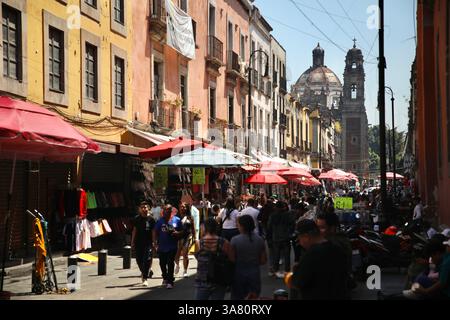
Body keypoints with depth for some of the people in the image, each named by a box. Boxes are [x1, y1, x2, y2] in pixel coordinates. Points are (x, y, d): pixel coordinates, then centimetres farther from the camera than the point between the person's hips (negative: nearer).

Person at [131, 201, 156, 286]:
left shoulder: (151, 219, -3)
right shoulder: (137, 218, 6)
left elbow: (153, 231, -2)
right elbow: (134, 230, 12)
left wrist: (153, 242, -6)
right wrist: (132, 242, 10)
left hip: (148, 243, -4)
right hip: (138, 243, 4)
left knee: (147, 260, -10)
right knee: (139, 260, 9)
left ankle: (145, 278, -6)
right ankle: (147, 271, 34)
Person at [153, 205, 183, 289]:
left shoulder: (177, 220, 1)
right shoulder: (160, 221, 2)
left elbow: (182, 231, 5)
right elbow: (155, 232, 4)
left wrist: (177, 233, -16)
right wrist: (156, 243, -4)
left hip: (172, 246, -2)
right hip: (161, 246, 2)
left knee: (170, 263, -8)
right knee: (162, 263, 13)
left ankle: (170, 281, -1)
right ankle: (165, 277, 37)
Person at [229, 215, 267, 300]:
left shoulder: (235, 240, -13)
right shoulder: (260, 240, -4)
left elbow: (231, 260, -12)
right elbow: (263, 260, -1)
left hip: (239, 273, -2)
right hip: (255, 273, 2)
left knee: (237, 297, 11)